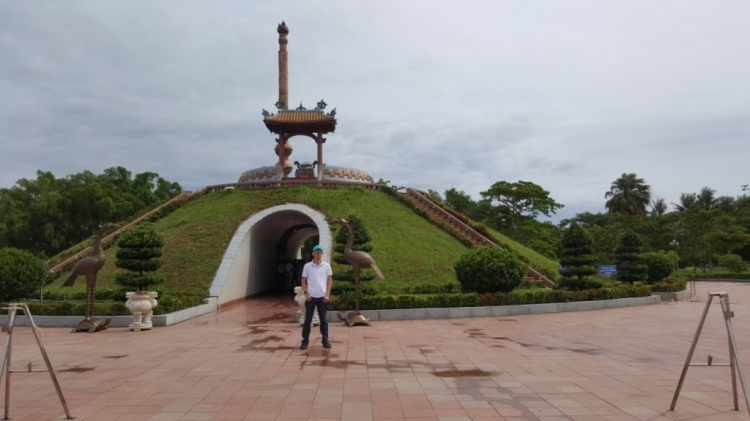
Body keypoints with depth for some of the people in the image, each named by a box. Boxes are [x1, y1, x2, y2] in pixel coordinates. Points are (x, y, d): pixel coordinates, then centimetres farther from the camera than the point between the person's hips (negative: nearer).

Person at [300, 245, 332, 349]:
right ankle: (305, 340, 9)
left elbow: (329, 280, 4)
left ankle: (325, 340, 15)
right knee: (307, 319, 2)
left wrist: (327, 294, -4)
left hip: (322, 296, 1)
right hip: (311, 297, 0)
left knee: (323, 319, 8)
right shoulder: (307, 266, 2)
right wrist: (306, 293, -7)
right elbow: (303, 281, 5)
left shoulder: (326, 266, 3)